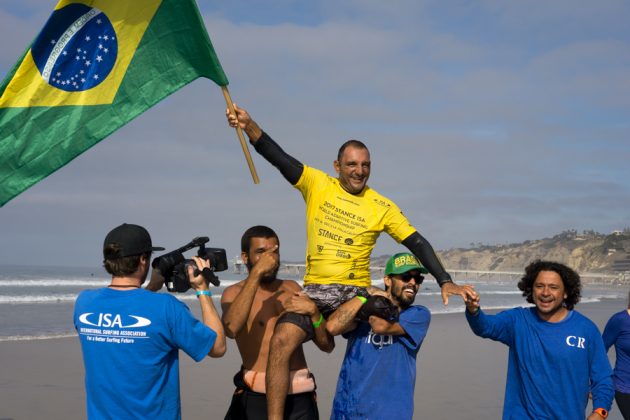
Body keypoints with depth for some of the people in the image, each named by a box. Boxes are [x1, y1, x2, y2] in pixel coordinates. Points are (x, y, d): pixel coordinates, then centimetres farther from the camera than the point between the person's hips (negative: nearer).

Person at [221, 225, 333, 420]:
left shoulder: (291, 288, 13)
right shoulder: (234, 292, 1)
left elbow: (327, 345, 9)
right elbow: (230, 329, -24)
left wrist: (313, 310, -10)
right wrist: (256, 272, -21)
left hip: (299, 395, 4)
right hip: (256, 396, -3)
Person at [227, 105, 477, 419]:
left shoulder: (382, 207, 2)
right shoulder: (317, 185, 3)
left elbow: (417, 243, 0)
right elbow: (279, 157, -6)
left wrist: (445, 281, -11)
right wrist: (249, 125, -21)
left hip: (355, 292, 0)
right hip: (314, 290, 0)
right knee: (281, 342, -20)